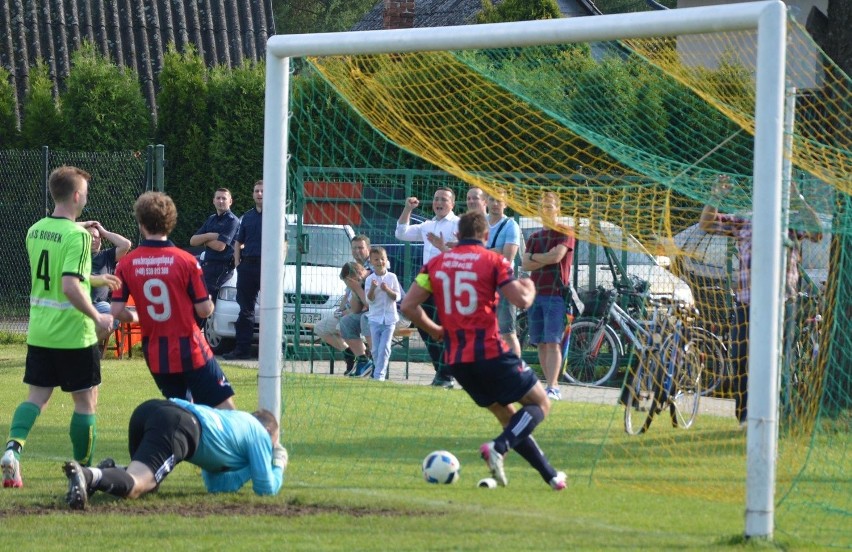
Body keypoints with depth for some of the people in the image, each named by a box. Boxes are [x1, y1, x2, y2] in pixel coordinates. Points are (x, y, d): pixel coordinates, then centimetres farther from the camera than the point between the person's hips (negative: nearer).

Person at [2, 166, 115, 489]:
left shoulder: (35, 231, 7)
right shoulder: (77, 235, -17)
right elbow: (70, 287, -26)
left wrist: (95, 279, 32)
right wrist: (98, 318, -15)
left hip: (39, 332, 6)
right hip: (74, 334, -6)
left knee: (36, 397, 9)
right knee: (86, 401, 7)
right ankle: (83, 469, 12)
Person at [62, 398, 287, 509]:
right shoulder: (260, 434, 24)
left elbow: (215, 485, 43)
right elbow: (266, 488, 20)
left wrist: (250, 471, 41)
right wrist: (278, 467, 39)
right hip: (179, 425, -8)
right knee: (134, 486, -24)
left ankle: (108, 471, -3)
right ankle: (89, 475, -54)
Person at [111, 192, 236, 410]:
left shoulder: (126, 264, -4)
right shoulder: (186, 261, -11)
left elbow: (118, 311, -5)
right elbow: (204, 310, -8)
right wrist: (209, 304, 15)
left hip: (155, 356, 4)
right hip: (190, 350, -4)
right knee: (225, 408, 0)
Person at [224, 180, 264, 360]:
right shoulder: (247, 217, 17)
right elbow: (238, 242, 22)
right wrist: (237, 263, 9)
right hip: (248, 264, 5)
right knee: (245, 309, 6)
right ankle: (242, 348, 9)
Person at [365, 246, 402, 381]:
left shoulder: (392, 277, -1)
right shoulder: (369, 279, -1)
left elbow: (397, 297, -2)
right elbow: (369, 300, -6)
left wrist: (387, 290, -20)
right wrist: (372, 289, -24)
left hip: (389, 319, -1)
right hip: (375, 318, 1)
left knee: (384, 348, -10)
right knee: (375, 349, 4)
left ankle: (379, 375, -11)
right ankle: (380, 373, 18)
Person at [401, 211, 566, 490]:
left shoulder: (436, 263, 8)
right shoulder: (493, 261, -4)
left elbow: (408, 306, 4)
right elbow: (522, 300, -10)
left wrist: (434, 330, 19)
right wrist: (529, 288, 14)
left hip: (456, 359, 5)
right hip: (490, 352, -5)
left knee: (507, 415, 19)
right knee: (540, 404, 8)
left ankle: (550, 475, 16)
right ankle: (499, 447, -17)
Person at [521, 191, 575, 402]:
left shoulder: (564, 233, 1)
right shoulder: (534, 237, 17)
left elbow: (557, 255, -14)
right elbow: (525, 264, 5)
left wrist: (535, 257, 1)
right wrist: (547, 259, -8)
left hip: (555, 294, -6)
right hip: (535, 293, 6)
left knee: (553, 342, -13)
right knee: (541, 343, 5)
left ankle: (553, 388, -18)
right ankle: (551, 384, 10)